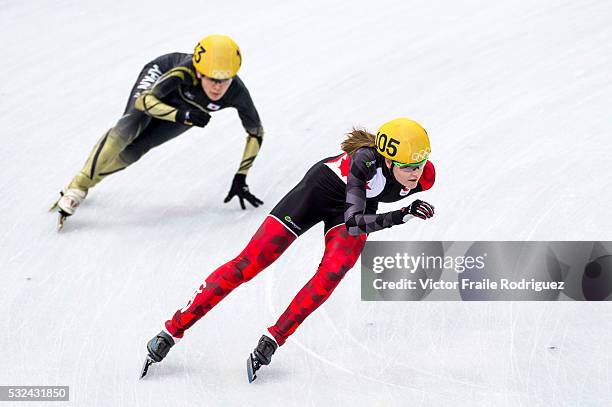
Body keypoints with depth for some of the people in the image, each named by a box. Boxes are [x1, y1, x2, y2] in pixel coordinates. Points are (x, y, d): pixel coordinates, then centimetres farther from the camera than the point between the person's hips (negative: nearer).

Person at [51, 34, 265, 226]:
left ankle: (88, 181, 10)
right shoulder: (186, 72, -45)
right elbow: (143, 100, -37)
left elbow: (256, 132, -21)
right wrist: (181, 115, -53)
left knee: (133, 151, -12)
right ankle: (78, 186, -23)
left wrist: (240, 179, -23)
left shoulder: (237, 92, -38)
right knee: (129, 127, -29)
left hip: (188, 109, 2)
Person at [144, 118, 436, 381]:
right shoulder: (366, 161, -42)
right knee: (248, 264, -8)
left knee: (332, 273, -25)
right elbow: (353, 223, -48)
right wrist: (400, 217, -53)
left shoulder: (424, 174, -27)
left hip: (359, 202, 4)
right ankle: (172, 330, 0)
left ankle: (274, 339, -12)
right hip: (320, 188, -4)